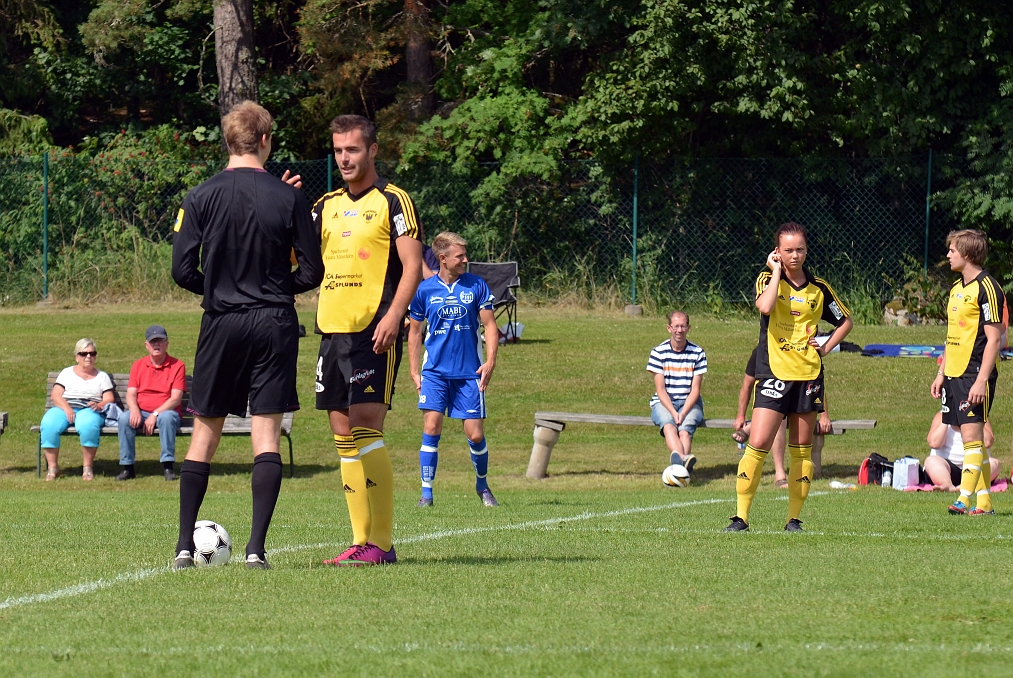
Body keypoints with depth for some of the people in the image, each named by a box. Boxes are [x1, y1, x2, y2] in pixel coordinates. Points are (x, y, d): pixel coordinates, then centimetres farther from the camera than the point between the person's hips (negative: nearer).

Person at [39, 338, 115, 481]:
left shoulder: (102, 376, 21)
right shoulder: (67, 373, 21)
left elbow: (109, 399, 9)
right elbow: (56, 395, 8)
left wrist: (99, 405, -15)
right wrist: (66, 408, -13)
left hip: (89, 410, -1)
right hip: (64, 408, 1)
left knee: (88, 425, -40)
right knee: (48, 425, -34)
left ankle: (88, 468, -28)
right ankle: (53, 468, -27)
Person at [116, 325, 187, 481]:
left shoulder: (177, 366, -1)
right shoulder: (138, 366, 10)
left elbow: (175, 399, -9)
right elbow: (131, 394, 3)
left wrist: (155, 415, -21)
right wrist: (134, 410, -21)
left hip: (166, 412, -2)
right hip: (142, 414, 2)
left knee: (166, 417, -38)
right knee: (124, 418, -29)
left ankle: (168, 466, -32)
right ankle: (127, 467, -25)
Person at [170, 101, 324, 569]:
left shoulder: (201, 198, -3)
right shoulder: (288, 198, -4)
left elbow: (183, 271, -4)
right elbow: (312, 271, -1)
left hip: (221, 322, 1)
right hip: (275, 324, -1)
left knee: (205, 434, 10)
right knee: (267, 435, 0)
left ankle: (185, 545, 10)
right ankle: (256, 547, -8)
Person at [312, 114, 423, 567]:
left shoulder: (392, 201, -2)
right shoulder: (326, 206, 17)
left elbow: (412, 265, -8)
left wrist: (392, 317, -20)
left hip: (373, 332, -7)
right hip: (332, 328, 7)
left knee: (364, 426, -14)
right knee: (343, 436, 5)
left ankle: (382, 543, -12)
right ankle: (361, 540, 9)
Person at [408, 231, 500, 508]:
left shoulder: (476, 285, 1)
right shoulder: (425, 290, 1)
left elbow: (490, 325, 4)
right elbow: (415, 331, 11)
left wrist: (490, 362, -8)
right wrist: (414, 372, 7)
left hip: (470, 372, 0)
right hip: (435, 372, 0)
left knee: (475, 434, -1)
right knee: (431, 427, -12)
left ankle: (482, 485, 24)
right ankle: (426, 492, -4)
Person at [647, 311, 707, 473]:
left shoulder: (698, 353, 2)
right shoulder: (658, 352, 1)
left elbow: (695, 390, -1)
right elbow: (660, 390, -3)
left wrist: (683, 413, -17)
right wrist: (673, 413, -19)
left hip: (690, 403, 2)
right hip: (663, 403, -2)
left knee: (685, 429, -32)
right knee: (668, 425, -35)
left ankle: (678, 461, -57)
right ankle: (683, 459, -63)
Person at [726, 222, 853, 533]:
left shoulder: (819, 289, 8)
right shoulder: (768, 280, 0)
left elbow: (845, 322, 22)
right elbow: (765, 307, -23)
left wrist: (826, 347, 7)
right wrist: (777, 271, -12)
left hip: (808, 375, 3)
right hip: (774, 373, -3)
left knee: (802, 450, 6)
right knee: (758, 444, -14)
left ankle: (794, 519, 12)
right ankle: (741, 517, -9)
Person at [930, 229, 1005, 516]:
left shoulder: (986, 288, -11)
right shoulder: (956, 288, 16)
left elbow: (993, 338, -15)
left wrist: (981, 381, -20)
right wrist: (941, 374, 18)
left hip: (975, 374, -9)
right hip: (954, 374, 9)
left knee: (972, 435, -12)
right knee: (970, 438, 8)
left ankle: (965, 499, -17)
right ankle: (984, 502, 10)